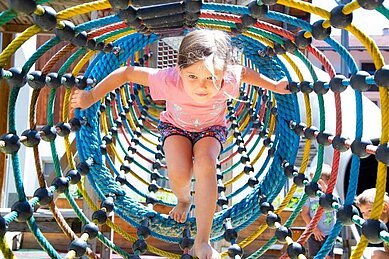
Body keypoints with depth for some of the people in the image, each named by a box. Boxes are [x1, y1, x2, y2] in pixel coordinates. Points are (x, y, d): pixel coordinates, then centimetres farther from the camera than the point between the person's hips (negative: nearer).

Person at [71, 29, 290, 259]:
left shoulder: (229, 80, -34)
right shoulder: (169, 81, -39)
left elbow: (244, 71, -8)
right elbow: (127, 72, -27)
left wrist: (274, 86, 2)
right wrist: (92, 96, -22)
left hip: (211, 129, 1)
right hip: (176, 127, 0)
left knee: (206, 164, -31)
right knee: (179, 173, -26)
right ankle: (183, 200, 17)